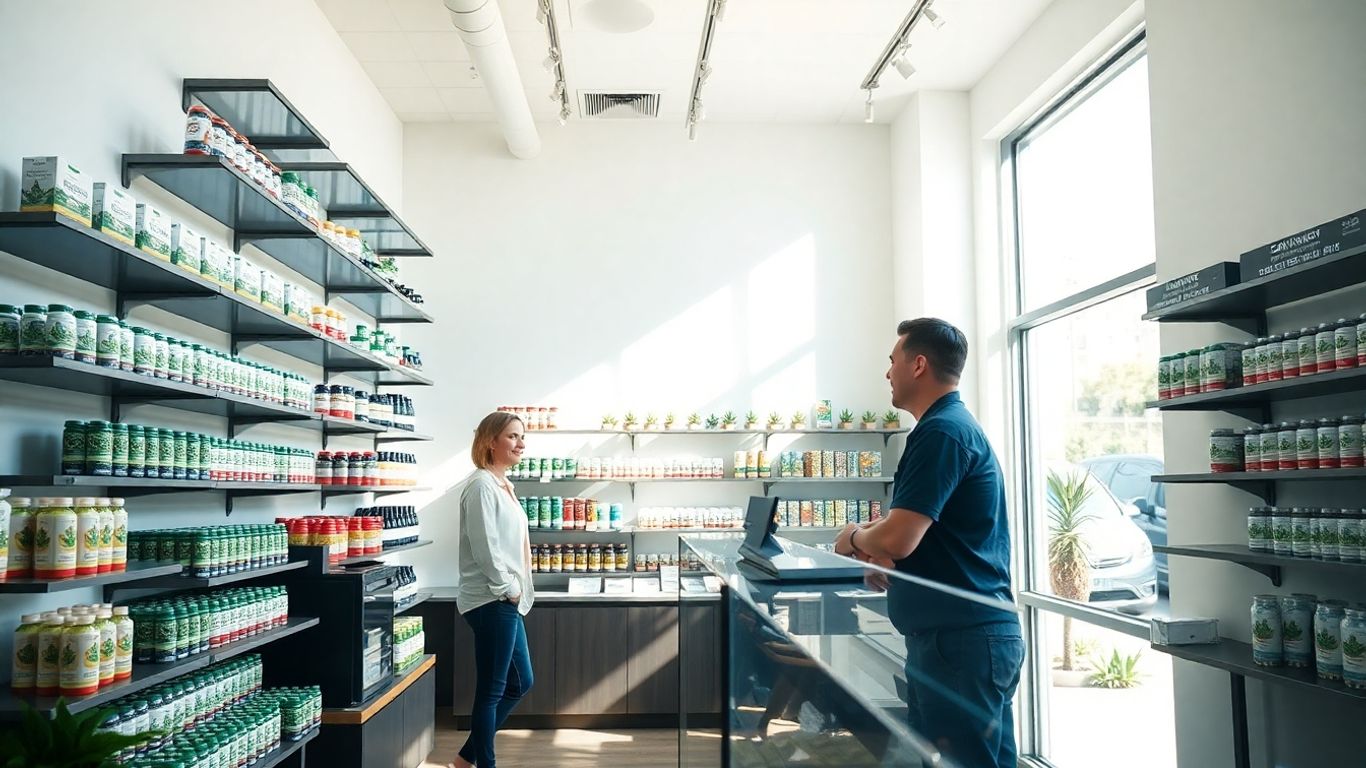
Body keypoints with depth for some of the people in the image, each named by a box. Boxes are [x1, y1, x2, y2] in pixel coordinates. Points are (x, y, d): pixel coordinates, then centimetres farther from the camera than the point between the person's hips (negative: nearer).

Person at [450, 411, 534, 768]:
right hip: (493, 601, -10)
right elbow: (485, 547, -21)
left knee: (520, 683, 17)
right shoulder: (482, 485, -15)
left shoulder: (503, 484, 15)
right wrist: (508, 588, -13)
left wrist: (515, 589, 13)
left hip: (506, 601, 10)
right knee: (491, 691, 0)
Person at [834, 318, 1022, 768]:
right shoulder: (954, 424, 16)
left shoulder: (941, 432, -17)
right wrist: (881, 555, 6)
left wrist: (854, 538, -3)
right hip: (961, 632, 10)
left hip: (961, 639, -10)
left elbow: (897, 539, -24)